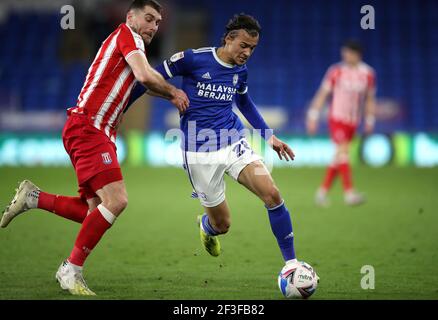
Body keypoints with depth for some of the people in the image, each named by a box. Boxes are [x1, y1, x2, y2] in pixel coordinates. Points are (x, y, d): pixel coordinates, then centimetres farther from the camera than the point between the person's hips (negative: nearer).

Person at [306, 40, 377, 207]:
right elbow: (322, 94, -1)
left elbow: (370, 99, 16)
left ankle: (322, 192, 20)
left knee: (339, 159, 8)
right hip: (336, 119, -4)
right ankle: (349, 193, -23)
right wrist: (313, 117, -4)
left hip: (353, 123, 4)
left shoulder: (368, 74, 4)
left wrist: (369, 121, 16)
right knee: (343, 153, -18)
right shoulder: (336, 71, -5)